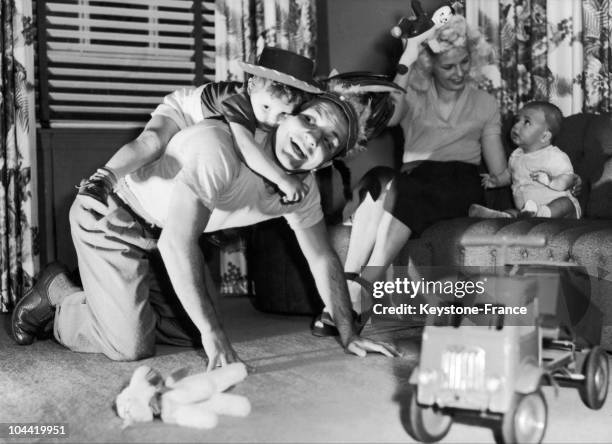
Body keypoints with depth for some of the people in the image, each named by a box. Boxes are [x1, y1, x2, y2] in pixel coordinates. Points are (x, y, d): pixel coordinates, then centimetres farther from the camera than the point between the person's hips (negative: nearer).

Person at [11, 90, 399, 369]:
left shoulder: (302, 188, -11)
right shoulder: (219, 148, -37)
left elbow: (323, 259, 1)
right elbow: (177, 245, -37)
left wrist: (349, 335, -1)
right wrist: (213, 332, -35)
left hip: (162, 230, 8)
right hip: (109, 216, -7)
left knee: (193, 333, 5)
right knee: (132, 344, -14)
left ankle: (117, 298, 26)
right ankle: (58, 293, 13)